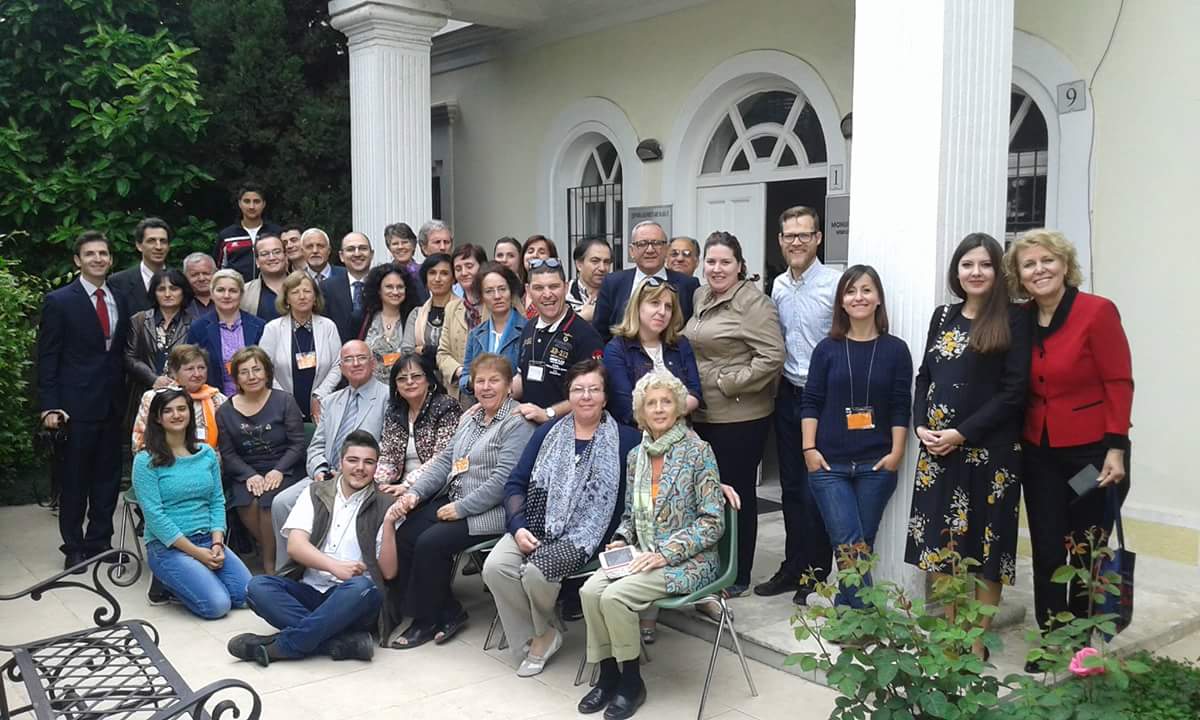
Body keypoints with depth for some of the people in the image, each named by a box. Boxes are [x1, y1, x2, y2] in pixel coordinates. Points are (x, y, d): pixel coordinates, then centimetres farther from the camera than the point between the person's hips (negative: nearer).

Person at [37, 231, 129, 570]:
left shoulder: (120, 301, 10)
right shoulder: (59, 301, -4)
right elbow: (47, 358, -6)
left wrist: (125, 396, 5)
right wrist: (49, 406, -12)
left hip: (113, 403, 5)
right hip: (77, 404, -4)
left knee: (108, 476, 10)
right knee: (75, 478, 4)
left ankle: (100, 541, 23)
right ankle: (74, 548, 17)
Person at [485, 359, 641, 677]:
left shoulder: (625, 439, 5)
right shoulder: (548, 433, 15)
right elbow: (516, 483, 11)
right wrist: (518, 527, -5)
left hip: (585, 534, -4)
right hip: (537, 525, 4)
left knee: (536, 570, -29)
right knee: (495, 566, -23)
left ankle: (542, 632, 5)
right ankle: (538, 637, -1)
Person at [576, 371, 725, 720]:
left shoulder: (698, 451, -9)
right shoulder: (637, 455, 9)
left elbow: (712, 521, -12)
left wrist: (665, 553, -19)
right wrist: (621, 540, -2)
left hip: (686, 560, -5)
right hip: (642, 555, 6)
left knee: (615, 595, -25)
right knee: (590, 589, -20)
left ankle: (631, 682, -4)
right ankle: (607, 675, -3)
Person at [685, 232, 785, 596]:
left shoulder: (753, 303, -13)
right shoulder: (701, 297, 12)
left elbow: (772, 357, -20)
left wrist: (729, 382, -18)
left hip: (740, 417, -8)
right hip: (703, 415, 8)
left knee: (737, 493, 4)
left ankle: (738, 577, 17)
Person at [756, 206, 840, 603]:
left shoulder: (836, 284, -12)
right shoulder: (778, 286, 10)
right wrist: (777, 382, 10)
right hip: (788, 395, 6)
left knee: (815, 491, 1)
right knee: (791, 488, 14)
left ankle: (815, 575, 16)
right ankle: (793, 567, 27)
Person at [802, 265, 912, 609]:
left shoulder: (895, 349, 3)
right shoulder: (827, 349, 4)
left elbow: (901, 407, 2)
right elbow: (811, 402, 3)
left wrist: (896, 452, -5)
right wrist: (809, 448, -5)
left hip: (876, 464, 1)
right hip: (829, 463, -1)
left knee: (862, 543, 8)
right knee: (850, 545, -8)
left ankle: (845, 605, 24)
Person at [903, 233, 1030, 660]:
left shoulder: (1014, 320, -5)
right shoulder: (943, 316, 11)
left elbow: (1014, 391, -10)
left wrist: (963, 434, -15)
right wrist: (921, 426, -3)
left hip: (990, 448, -5)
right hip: (937, 448, 5)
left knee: (985, 544, 4)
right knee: (940, 542, 9)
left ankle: (977, 641, 16)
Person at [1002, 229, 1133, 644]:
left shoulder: (1097, 311, -11)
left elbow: (1119, 383, -11)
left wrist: (1116, 447, -14)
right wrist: (1016, 439, 0)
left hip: (1092, 451, -4)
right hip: (1039, 452, 4)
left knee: (1087, 552, 9)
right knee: (1046, 551, 7)